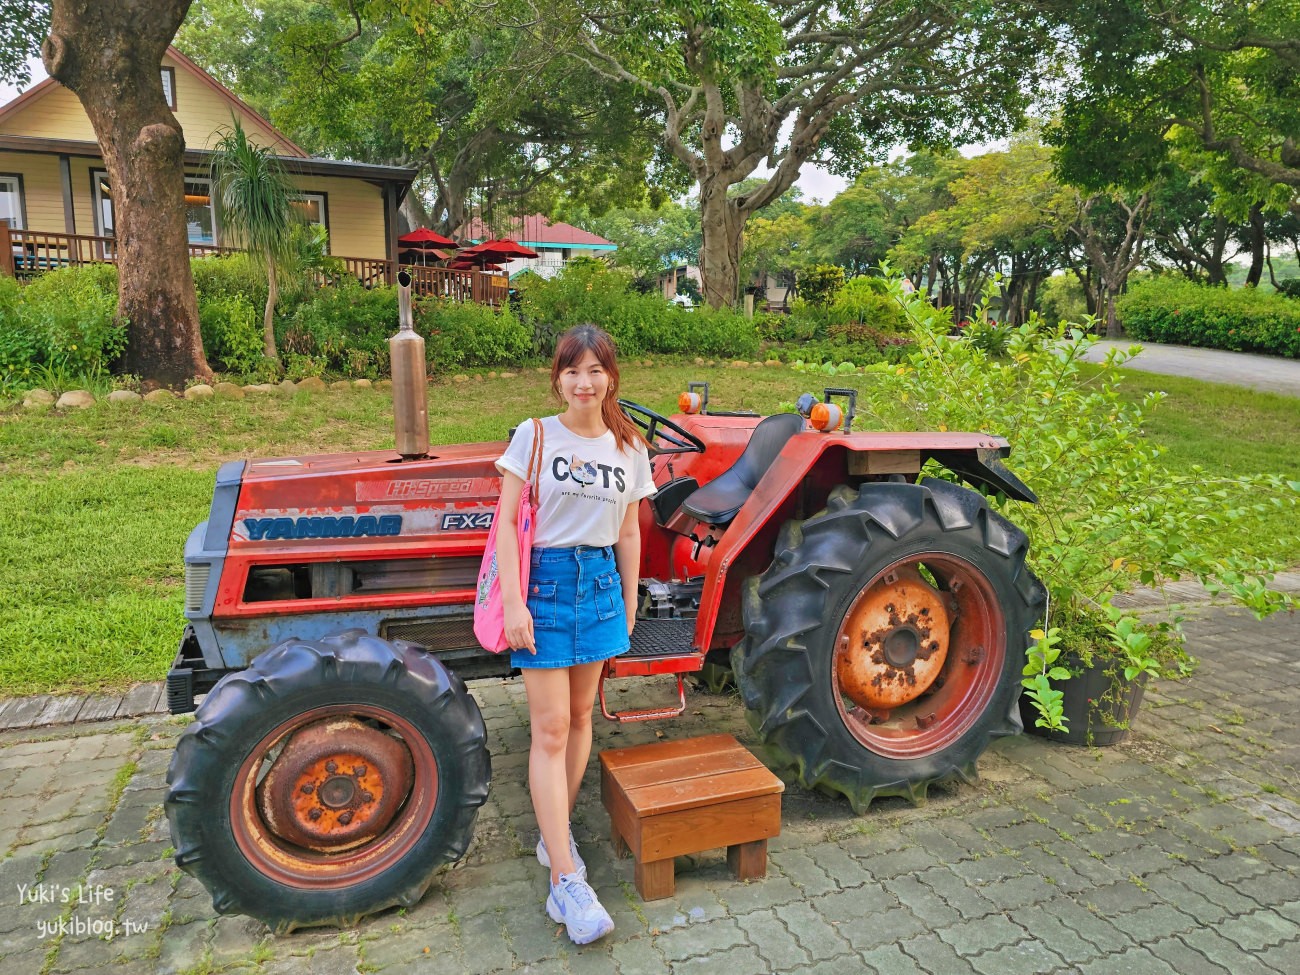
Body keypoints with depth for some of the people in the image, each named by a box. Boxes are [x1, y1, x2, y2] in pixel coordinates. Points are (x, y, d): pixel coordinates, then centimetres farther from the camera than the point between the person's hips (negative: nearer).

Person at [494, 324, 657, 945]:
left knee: (579, 715, 12)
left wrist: (629, 607, 12)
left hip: (600, 584, 4)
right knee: (550, 728, -5)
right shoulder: (534, 435, -5)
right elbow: (507, 522, -7)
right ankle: (566, 882, 0)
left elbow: (628, 534, 11)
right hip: (545, 582, -4)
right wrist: (512, 601, -13)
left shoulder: (629, 447, 5)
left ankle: (556, 830, 31)